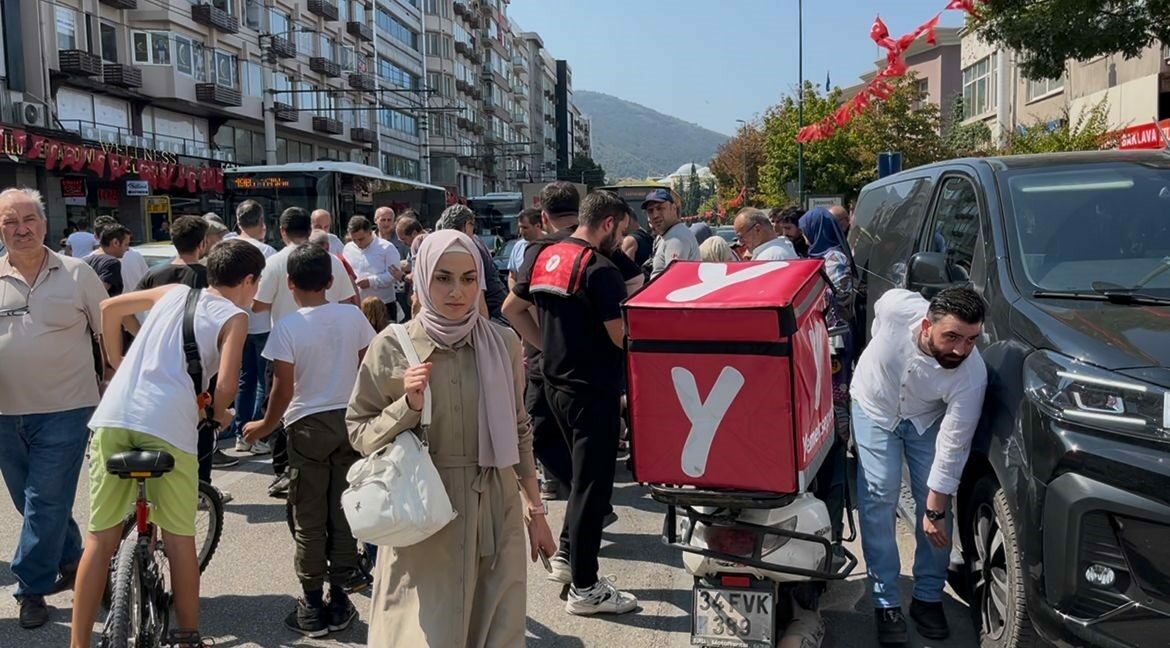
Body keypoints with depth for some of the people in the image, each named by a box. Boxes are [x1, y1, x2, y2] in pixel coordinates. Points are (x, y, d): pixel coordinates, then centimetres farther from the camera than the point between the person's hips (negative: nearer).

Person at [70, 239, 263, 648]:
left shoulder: (174, 293, 22)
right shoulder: (234, 317, 8)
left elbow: (109, 307, 28)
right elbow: (225, 382, -6)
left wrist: (116, 363, 36)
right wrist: (219, 413, 15)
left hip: (114, 414, 4)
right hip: (168, 423, -4)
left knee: (101, 538, 11)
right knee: (179, 538, 11)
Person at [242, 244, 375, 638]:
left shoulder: (287, 328, -12)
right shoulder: (353, 316, -3)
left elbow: (284, 390, -11)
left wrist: (265, 426, 5)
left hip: (308, 426, -3)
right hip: (350, 421, 3)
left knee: (309, 521, 8)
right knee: (342, 514, 12)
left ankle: (313, 606, 14)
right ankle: (339, 598, 19)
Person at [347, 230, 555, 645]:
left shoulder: (503, 344, -1)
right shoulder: (392, 347, -7)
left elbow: (519, 432, 8)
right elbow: (359, 434, 0)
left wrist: (536, 510, 11)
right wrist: (408, 406, -17)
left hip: (495, 515, 2)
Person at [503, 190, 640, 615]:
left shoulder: (544, 257, 6)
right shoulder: (601, 270, -19)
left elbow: (513, 308, 14)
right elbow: (622, 338, -21)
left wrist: (548, 345, 12)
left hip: (556, 382, 9)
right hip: (593, 389, -9)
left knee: (582, 470, 24)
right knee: (592, 482, 1)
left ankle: (567, 556, 33)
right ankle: (584, 588, 9)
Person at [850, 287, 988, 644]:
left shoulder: (972, 376, -35)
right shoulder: (896, 305, -37)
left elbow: (953, 448, -27)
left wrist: (934, 510, -20)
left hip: (926, 418, 0)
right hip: (874, 406, 0)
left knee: (936, 502, -4)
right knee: (878, 500, -9)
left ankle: (928, 598, 16)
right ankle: (886, 603, 0)